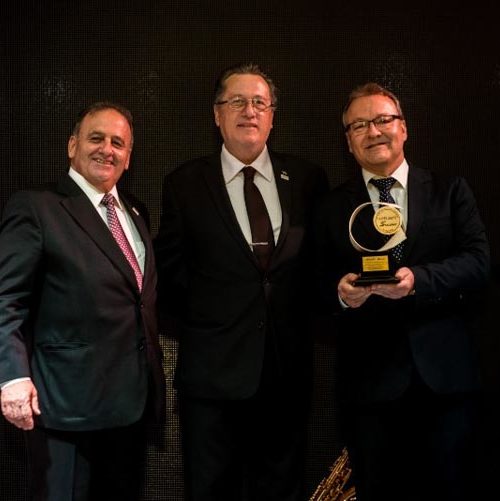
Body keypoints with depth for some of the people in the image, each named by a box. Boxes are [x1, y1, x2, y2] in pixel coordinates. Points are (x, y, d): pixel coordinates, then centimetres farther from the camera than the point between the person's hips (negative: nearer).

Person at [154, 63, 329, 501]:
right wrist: (201, 323, -2)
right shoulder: (185, 184, 0)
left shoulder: (308, 179, 4)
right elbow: (169, 270, 4)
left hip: (288, 367, 2)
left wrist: (303, 314, 1)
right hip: (213, 369, -1)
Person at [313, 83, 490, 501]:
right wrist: (340, 291, -18)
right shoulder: (332, 208, 9)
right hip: (369, 379, 1)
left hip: (446, 375, 0)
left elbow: (479, 262, -4)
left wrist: (418, 279, -20)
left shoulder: (450, 191, 7)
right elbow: (320, 282, 5)